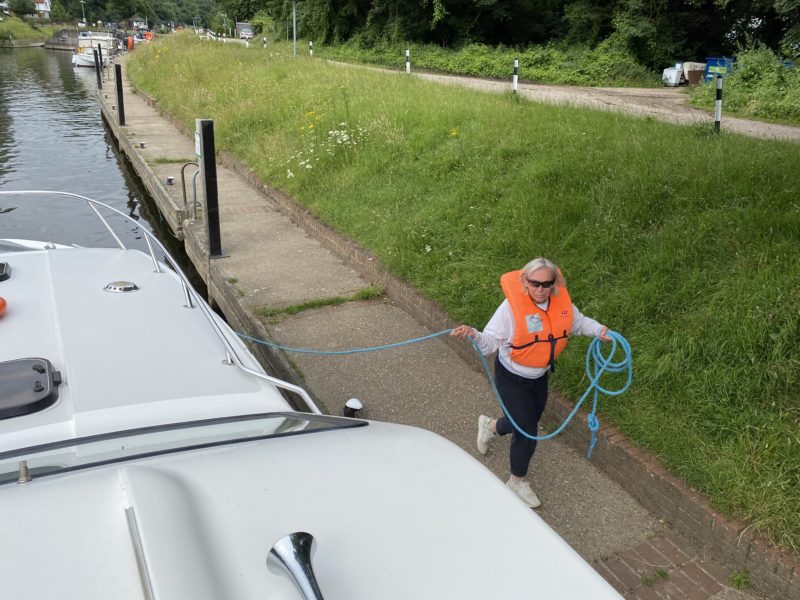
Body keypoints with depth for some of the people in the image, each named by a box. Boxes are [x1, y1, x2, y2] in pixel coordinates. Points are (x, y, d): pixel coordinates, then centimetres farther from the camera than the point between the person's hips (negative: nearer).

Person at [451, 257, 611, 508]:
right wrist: (473, 335, -46)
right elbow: (491, 342, -26)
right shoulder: (512, 306, -29)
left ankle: (490, 426, 55)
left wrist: (598, 330, -10)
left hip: (540, 375, 6)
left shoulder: (562, 302, -13)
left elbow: (578, 322, 7)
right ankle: (517, 482, 26)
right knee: (527, 433, 0)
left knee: (528, 421, 23)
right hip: (512, 377, -6)